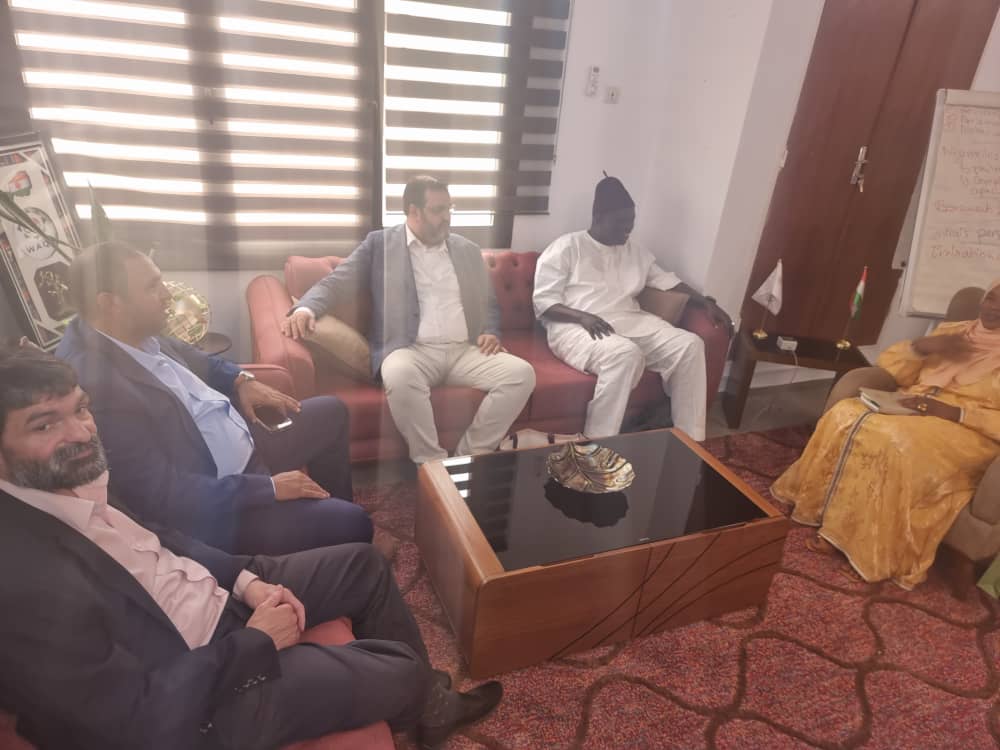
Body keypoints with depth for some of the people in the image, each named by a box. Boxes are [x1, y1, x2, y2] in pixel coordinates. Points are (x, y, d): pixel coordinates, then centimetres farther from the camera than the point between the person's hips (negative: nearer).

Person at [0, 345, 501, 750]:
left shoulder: (67, 480, -6)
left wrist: (245, 579, -4)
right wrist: (256, 641, -17)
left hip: (220, 596, 8)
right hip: (193, 695, -8)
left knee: (363, 563, 11)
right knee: (402, 671, -5)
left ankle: (426, 700, 29)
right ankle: (426, 704, 34)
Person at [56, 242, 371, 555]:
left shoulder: (135, 332, -4)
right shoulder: (95, 384, -31)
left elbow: (194, 360, 19)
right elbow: (164, 494, -29)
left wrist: (242, 379, 1)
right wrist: (269, 488, -22)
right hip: (214, 507, -9)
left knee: (331, 412, 19)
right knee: (353, 524, -15)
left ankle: (335, 506, 33)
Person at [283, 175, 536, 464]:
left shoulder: (468, 250, 19)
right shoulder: (379, 243, 9)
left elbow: (490, 303, 24)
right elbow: (335, 282, 3)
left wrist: (491, 332, 2)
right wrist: (305, 308, -19)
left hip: (466, 351, 4)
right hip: (412, 350, -3)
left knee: (522, 373, -21)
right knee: (400, 375, -39)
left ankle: (468, 458, -12)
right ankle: (432, 464, -20)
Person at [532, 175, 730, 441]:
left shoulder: (634, 251, 21)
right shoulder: (566, 248, 1)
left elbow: (666, 280, 23)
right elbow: (543, 302, -6)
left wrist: (706, 302, 7)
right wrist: (583, 316, -22)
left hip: (629, 322, 7)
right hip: (575, 327, -6)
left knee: (690, 344, -15)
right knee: (625, 353, -38)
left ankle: (690, 439, -10)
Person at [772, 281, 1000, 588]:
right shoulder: (952, 330, 19)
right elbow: (888, 366, 14)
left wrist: (952, 412, -21)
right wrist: (923, 346, -4)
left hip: (965, 430, -5)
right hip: (914, 409, 5)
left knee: (896, 440, -36)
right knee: (846, 414, -24)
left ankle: (847, 532, -23)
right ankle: (819, 506, -16)